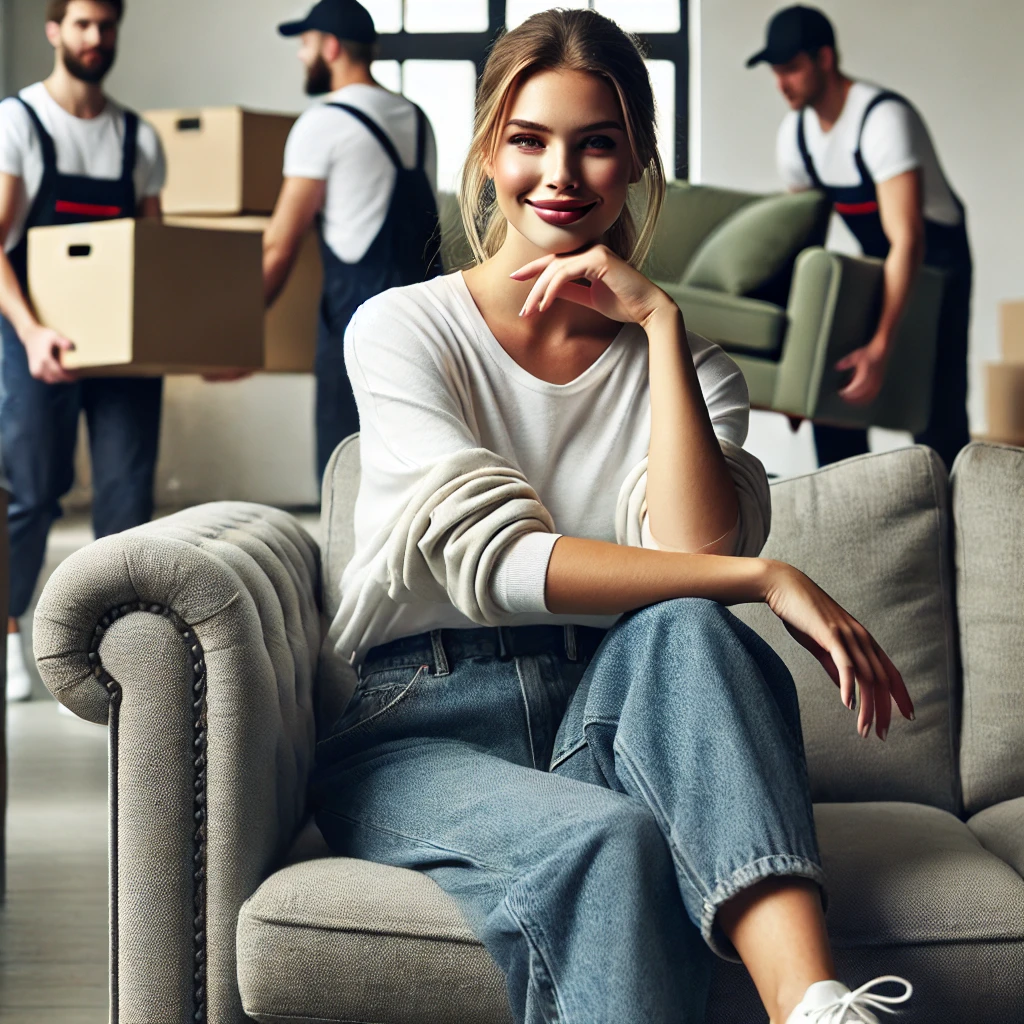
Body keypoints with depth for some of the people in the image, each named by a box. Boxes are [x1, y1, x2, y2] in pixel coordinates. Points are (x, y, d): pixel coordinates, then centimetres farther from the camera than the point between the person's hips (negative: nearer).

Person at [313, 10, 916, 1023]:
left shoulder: (680, 357, 10)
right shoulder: (402, 330, 1)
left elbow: (697, 552, -11)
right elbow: (492, 562, -15)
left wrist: (662, 324, -12)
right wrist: (765, 580, -21)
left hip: (602, 714, 2)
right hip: (419, 730, -2)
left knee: (687, 630, -34)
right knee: (610, 841, -36)